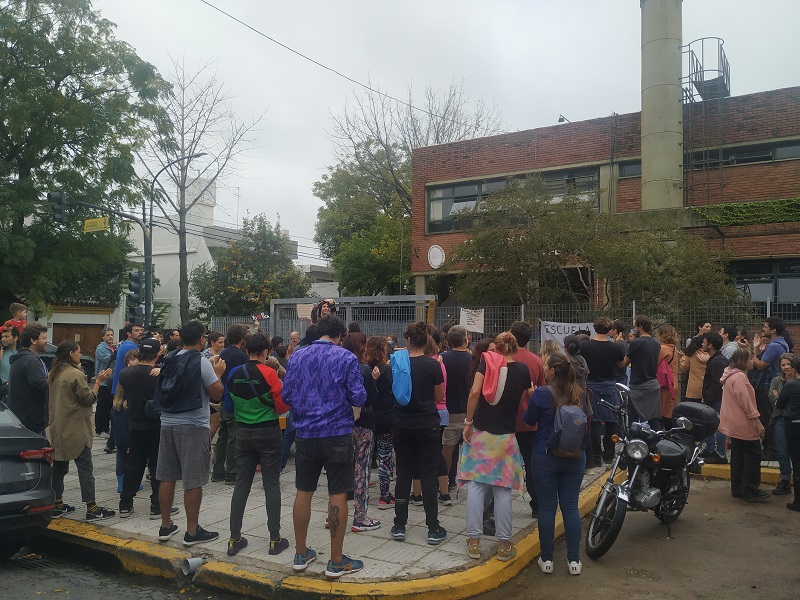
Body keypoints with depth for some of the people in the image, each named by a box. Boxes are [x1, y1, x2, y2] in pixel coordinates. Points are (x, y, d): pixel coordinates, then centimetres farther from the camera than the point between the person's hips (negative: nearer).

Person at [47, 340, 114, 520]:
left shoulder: (54, 375, 9)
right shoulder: (75, 374, -16)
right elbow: (89, 399, -13)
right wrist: (99, 381, -9)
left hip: (58, 429, 8)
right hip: (76, 430, -8)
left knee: (59, 466, 14)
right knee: (85, 468, -5)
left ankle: (57, 505, 21)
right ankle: (92, 508, -4)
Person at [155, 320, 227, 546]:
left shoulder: (170, 360, 10)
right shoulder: (201, 361, -11)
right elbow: (217, 394, -11)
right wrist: (218, 374, 5)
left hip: (168, 423, 7)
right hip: (193, 426, -7)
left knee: (167, 477, 13)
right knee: (193, 481, 0)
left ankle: (166, 526, 22)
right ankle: (192, 531, 6)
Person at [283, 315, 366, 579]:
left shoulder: (297, 357, 2)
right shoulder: (346, 358, -8)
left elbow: (286, 395, 6)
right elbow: (358, 398, -10)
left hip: (305, 433, 4)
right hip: (337, 433, -4)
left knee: (303, 492, 14)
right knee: (338, 494, 4)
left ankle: (301, 554, 25)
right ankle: (336, 561, 11)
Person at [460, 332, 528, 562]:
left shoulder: (487, 361, -3)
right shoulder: (522, 369, 2)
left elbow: (474, 392, -15)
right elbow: (526, 397, 15)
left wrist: (468, 422, -8)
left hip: (481, 433, -1)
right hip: (506, 437, 1)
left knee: (476, 485, 5)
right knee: (503, 490, 7)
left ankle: (474, 541, 9)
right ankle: (504, 544, 12)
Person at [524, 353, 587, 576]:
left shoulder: (541, 394, -14)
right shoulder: (580, 394, -1)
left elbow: (529, 420, -1)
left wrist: (530, 398, 11)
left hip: (546, 457, -3)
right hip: (575, 457, 4)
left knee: (547, 507, 5)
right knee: (571, 507, 9)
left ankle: (546, 559, 14)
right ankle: (574, 560, 14)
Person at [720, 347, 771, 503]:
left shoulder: (730, 375, 13)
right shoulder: (740, 377, -19)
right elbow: (746, 402, -22)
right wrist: (757, 421, -18)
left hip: (734, 424, 10)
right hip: (745, 425, -10)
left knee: (738, 456, 13)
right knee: (753, 456, -2)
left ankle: (737, 489, 18)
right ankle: (750, 491, 2)